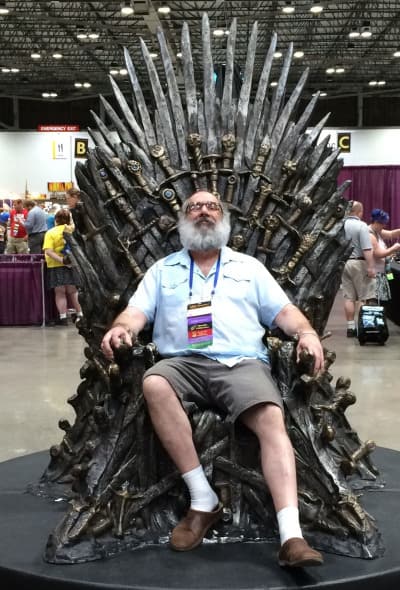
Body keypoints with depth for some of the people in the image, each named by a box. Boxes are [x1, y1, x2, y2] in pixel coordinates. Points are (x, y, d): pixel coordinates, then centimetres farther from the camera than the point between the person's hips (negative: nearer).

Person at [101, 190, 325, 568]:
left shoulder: (249, 267, 22)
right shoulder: (162, 270, 22)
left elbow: (283, 311, 16)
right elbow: (137, 311, 11)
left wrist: (306, 331, -7)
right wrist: (120, 328, -13)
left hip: (241, 363, 0)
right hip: (183, 363, 1)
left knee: (272, 418, -31)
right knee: (154, 384, -35)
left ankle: (291, 535, -39)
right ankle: (203, 500, -26)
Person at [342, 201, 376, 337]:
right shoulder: (361, 225, -12)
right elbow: (367, 249, -18)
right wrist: (371, 266, -17)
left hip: (343, 263, 6)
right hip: (359, 263, -6)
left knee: (349, 297, 9)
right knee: (365, 297, 0)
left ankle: (351, 327, 11)